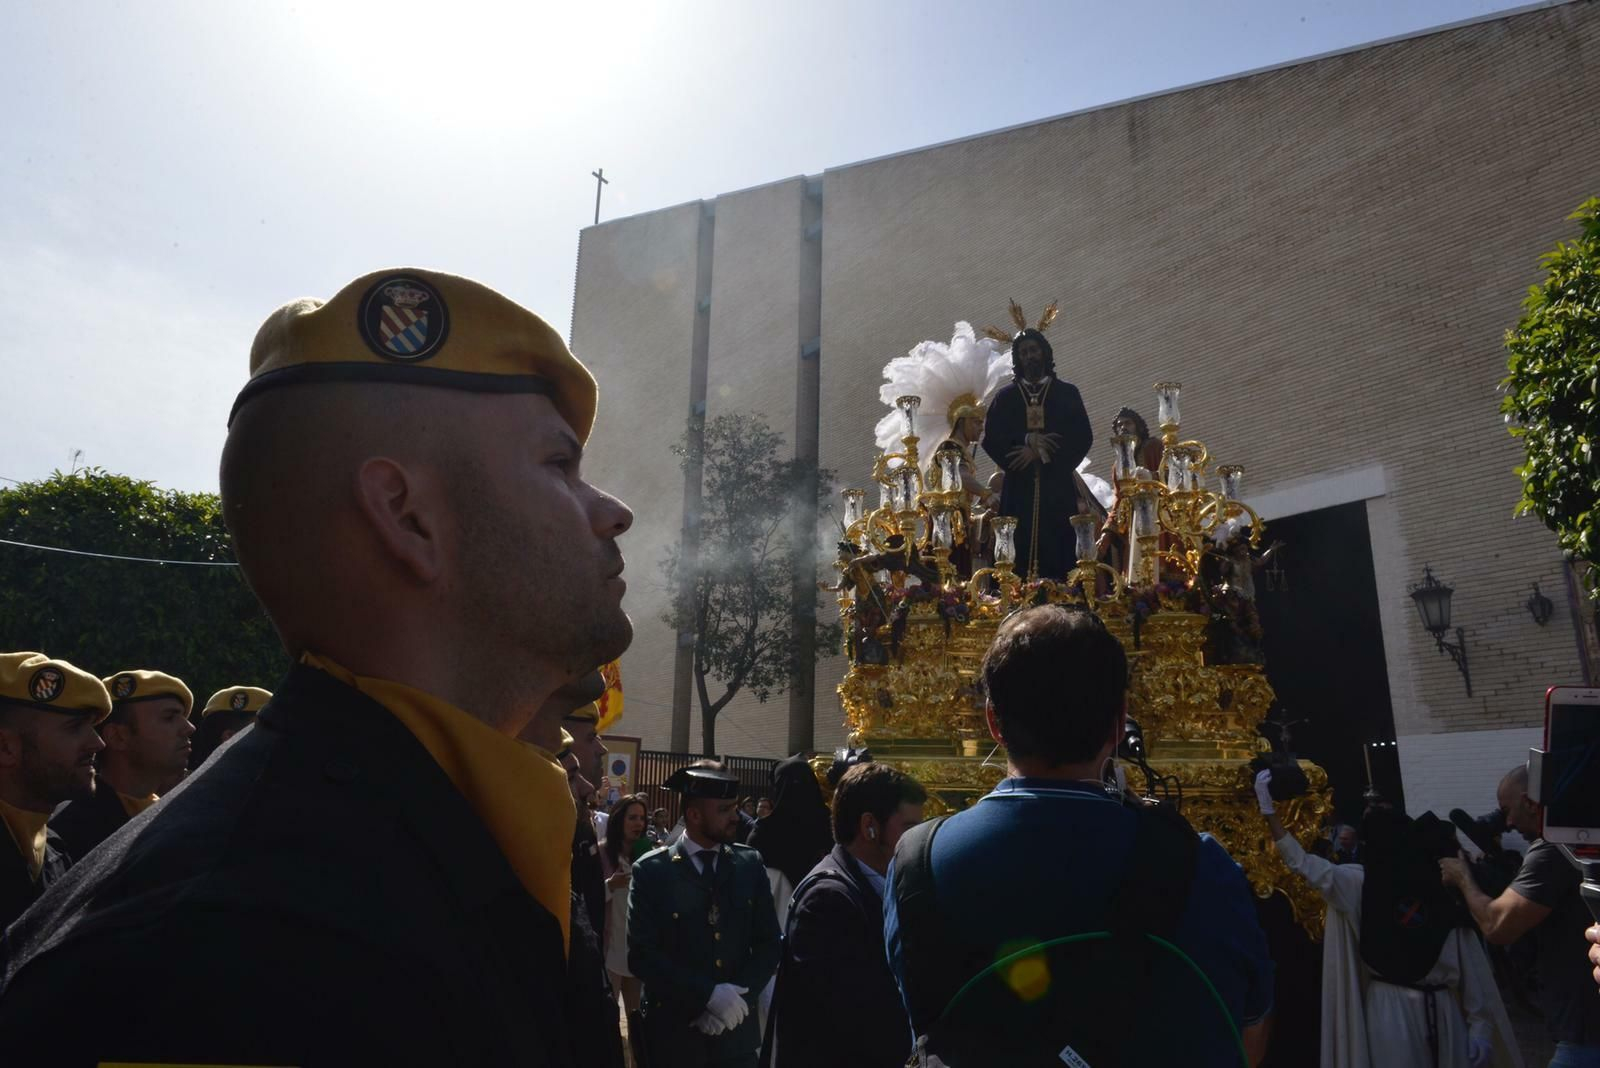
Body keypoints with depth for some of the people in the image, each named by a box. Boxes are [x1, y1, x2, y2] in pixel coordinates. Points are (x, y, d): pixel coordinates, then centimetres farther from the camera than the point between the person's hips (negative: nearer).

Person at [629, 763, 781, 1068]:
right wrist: (708, 994, -19)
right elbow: (641, 955, -14)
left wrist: (737, 997, -12)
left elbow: (768, 944, 1)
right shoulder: (651, 871, -9)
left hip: (738, 1032, 2)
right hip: (674, 1034, -2)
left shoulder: (750, 864, -1)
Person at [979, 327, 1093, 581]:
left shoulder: (1067, 393, 13)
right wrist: (1026, 441, -12)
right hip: (1019, 487, 1)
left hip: (1058, 486, 0)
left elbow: (1083, 437, 2)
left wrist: (1039, 452, -8)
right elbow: (991, 439, 4)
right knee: (1017, 557, -8)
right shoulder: (1005, 397, 15)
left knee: (1059, 556, -8)